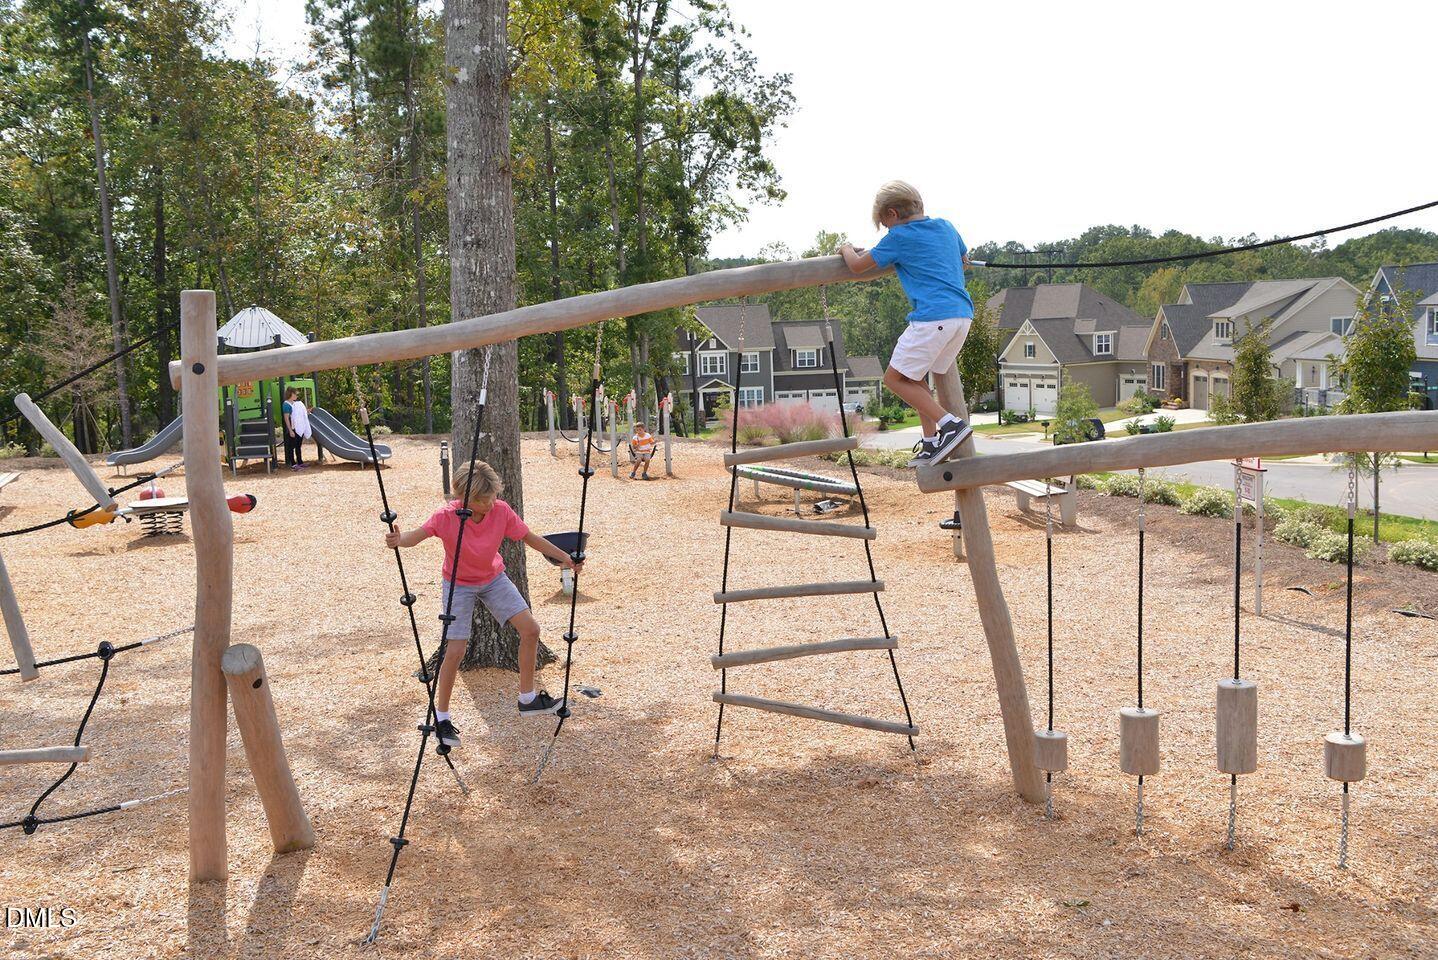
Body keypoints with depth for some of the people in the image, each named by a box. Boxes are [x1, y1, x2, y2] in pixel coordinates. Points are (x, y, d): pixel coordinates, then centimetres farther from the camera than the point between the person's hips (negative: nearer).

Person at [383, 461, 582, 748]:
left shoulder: (501, 511, -19)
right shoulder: (447, 516, -28)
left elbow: (531, 538, -8)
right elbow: (419, 534, -35)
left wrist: (566, 558, -9)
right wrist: (398, 540, -59)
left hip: (493, 579, 4)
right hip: (459, 585, -4)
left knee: (531, 629, -5)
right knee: (455, 651, -11)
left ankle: (528, 699, 12)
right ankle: (441, 718, 9)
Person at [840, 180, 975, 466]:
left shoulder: (900, 237, -1)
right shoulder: (946, 227, 18)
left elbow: (857, 266, 6)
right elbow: (964, 259, 38)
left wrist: (847, 248, 26)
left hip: (932, 317, -8)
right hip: (963, 314, 8)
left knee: (895, 378, 2)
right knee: (916, 377, 19)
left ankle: (949, 424, -7)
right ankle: (932, 443, 15)